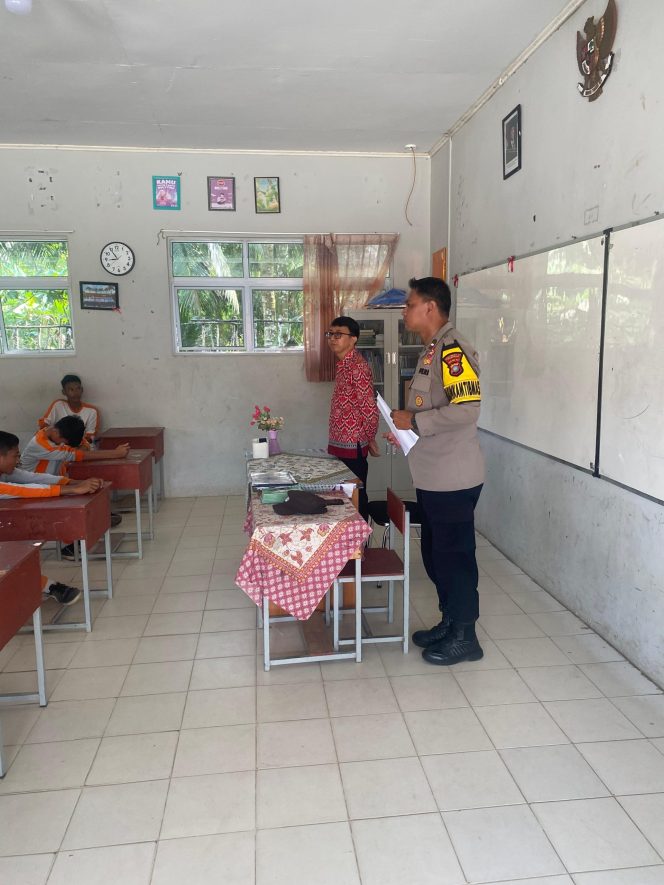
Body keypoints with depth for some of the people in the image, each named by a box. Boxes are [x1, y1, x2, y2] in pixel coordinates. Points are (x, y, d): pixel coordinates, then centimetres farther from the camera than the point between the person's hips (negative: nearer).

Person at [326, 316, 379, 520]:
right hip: (342, 444, 9)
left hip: (352, 445, -9)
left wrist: (370, 439, -9)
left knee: (356, 495, 0)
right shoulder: (344, 365, 13)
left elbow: (370, 409, -21)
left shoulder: (357, 367, -17)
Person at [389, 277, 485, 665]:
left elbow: (466, 410, -28)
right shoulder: (432, 349, 14)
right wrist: (406, 431, 10)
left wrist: (413, 421, -19)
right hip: (432, 477, 10)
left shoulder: (452, 349, -18)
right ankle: (449, 623, 34)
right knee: (435, 554, 19)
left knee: (455, 556, 3)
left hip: (453, 479, -10)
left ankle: (465, 637, 19)